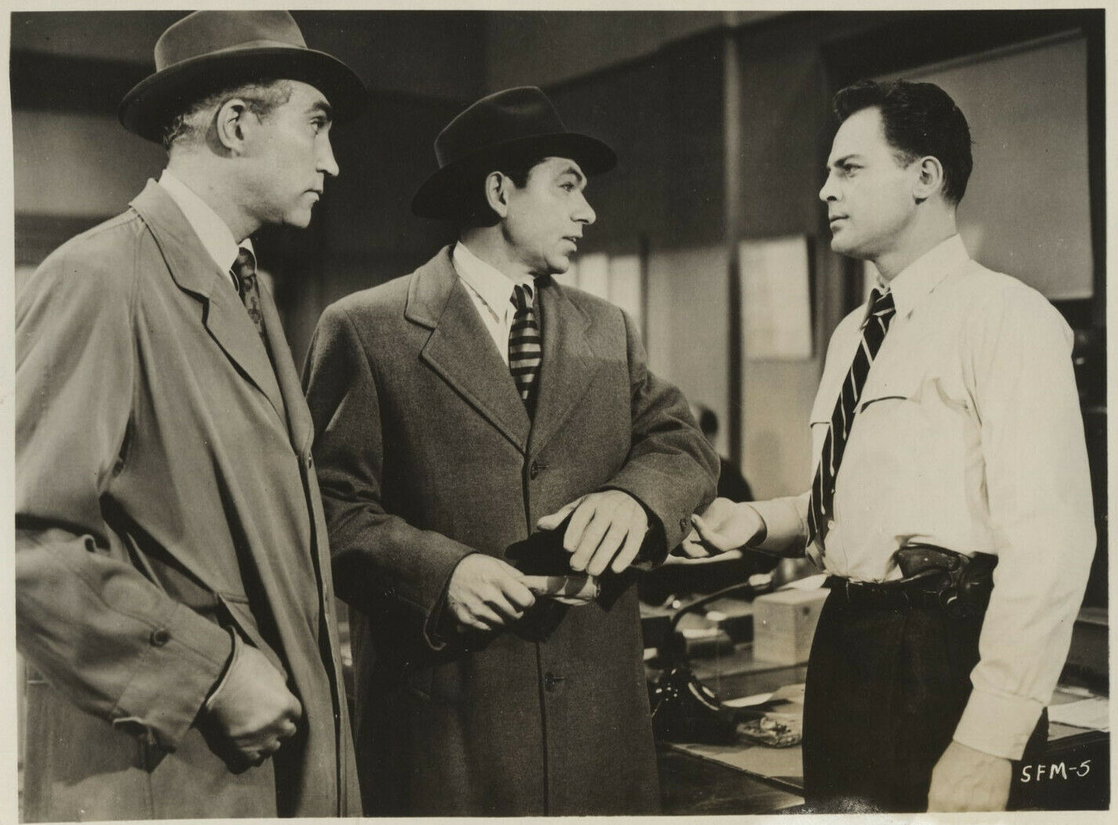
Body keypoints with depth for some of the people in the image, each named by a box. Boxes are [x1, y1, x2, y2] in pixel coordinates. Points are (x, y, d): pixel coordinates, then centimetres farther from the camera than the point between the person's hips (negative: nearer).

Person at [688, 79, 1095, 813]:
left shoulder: (1004, 315, -10)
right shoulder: (852, 335, 15)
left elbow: (1048, 536, -17)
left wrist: (988, 742, -21)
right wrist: (759, 522, 4)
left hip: (943, 660, -7)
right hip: (847, 644, 8)